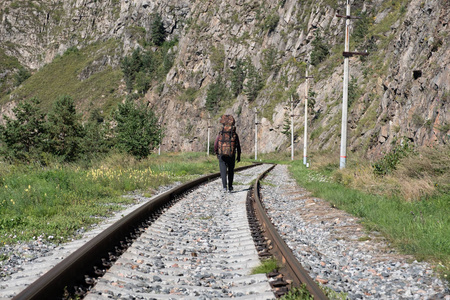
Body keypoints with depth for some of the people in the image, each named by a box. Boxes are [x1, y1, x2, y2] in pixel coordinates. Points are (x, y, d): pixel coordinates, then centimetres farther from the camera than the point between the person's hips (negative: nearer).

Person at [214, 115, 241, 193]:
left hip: (222, 154, -1)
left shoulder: (221, 133, 0)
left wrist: (216, 152, 17)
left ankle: (224, 186, -16)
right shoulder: (234, 134, 2)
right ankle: (230, 187, 20)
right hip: (231, 155, 1)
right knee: (231, 171, 14)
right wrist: (238, 156, 12)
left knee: (223, 171, 0)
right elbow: (238, 146, 4)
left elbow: (215, 144, 0)